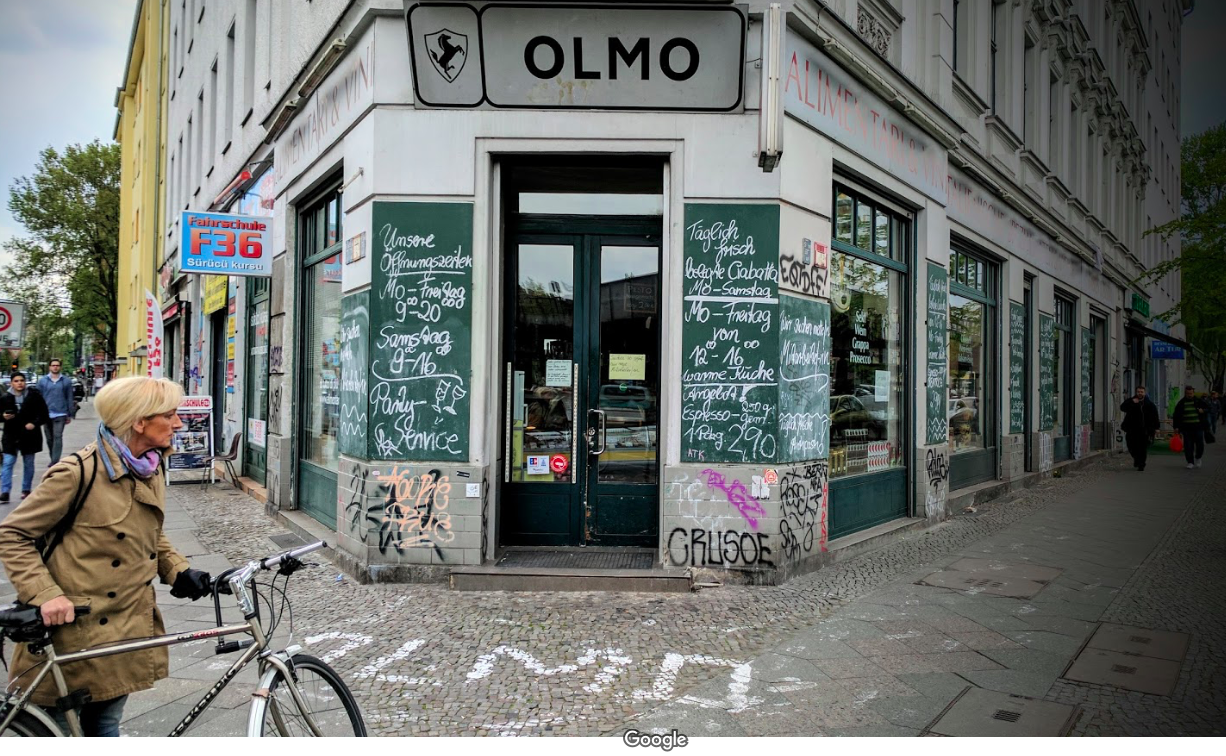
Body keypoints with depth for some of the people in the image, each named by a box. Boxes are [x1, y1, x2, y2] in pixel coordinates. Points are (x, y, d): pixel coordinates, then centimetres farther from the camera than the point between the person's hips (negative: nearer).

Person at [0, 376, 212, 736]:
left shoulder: (151, 469, 4)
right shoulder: (79, 472, -19)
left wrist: (178, 570, 2)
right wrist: (45, 595, -22)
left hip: (124, 629, 6)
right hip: (73, 630, -6)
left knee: (105, 724, 18)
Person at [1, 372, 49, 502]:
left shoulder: (34, 395, -5)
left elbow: (43, 413, -3)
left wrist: (34, 423, -16)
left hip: (29, 435, 0)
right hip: (11, 435, 0)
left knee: (29, 464, 11)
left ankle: (26, 490, 24)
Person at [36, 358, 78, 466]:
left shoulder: (66, 381, 2)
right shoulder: (42, 381, 6)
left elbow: (70, 399, 4)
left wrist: (70, 415, 3)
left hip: (60, 414, -3)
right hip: (46, 414, 3)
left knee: (58, 437, -12)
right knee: (49, 438, 12)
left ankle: (55, 462, -15)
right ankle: (53, 460, 26)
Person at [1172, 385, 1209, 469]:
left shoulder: (1199, 401, 4)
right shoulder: (1181, 403, 5)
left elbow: (1208, 408, 13)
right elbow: (1176, 416, 9)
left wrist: (1203, 411, -11)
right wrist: (1176, 427, 3)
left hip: (1198, 427, 0)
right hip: (1186, 428, 0)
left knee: (1200, 444, 0)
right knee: (1188, 446, -2)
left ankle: (1198, 458, 27)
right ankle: (1190, 462, 7)